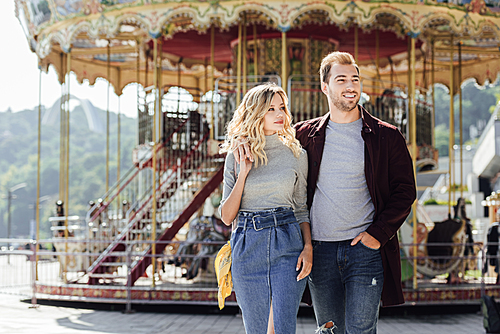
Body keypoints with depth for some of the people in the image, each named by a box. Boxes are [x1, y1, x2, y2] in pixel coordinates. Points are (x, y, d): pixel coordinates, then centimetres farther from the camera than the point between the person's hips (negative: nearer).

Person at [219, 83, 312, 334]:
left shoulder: (296, 154, 6)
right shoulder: (237, 156, 5)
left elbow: (302, 208, 11)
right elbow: (226, 216, 1)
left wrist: (308, 247, -4)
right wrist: (243, 174, -8)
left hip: (288, 246, 0)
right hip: (248, 246, 1)